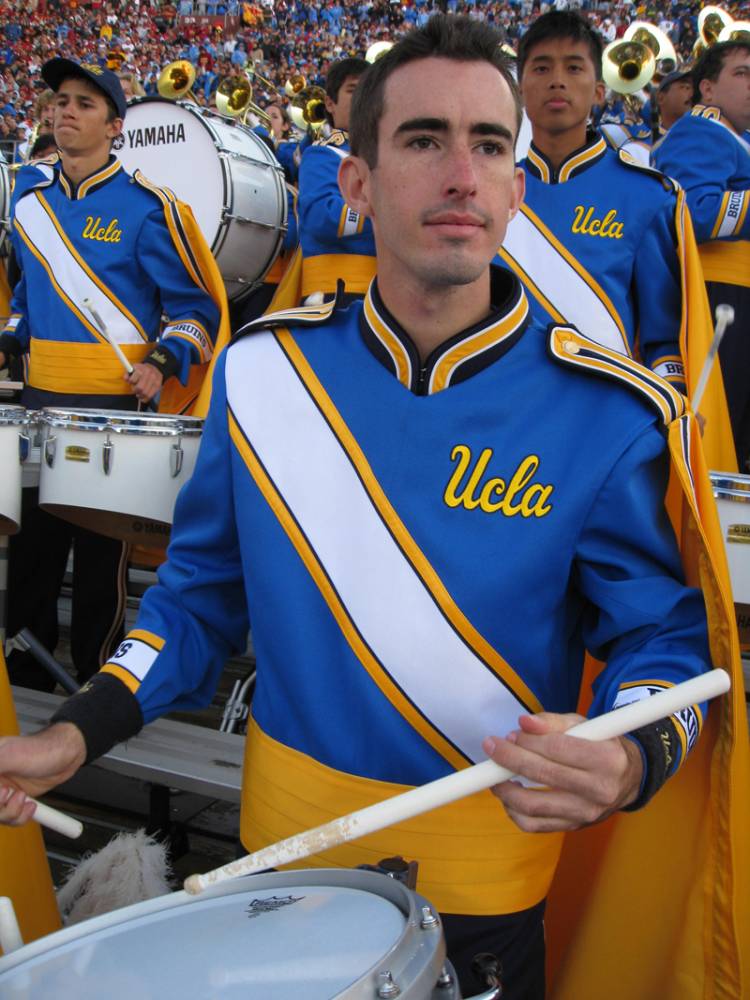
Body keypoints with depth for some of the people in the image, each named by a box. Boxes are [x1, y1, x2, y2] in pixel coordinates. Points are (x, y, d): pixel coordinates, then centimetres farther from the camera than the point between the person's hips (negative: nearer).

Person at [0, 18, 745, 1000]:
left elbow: (662, 636, -9)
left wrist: (631, 763, -30)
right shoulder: (266, 366, -9)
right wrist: (79, 732, -8)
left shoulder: (606, 411, -17)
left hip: (483, 860, -2)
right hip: (286, 831, 3)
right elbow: (206, 584, 2)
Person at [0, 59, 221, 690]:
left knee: (101, 554, 3)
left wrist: (163, 362, -19)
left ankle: (97, 677, 20)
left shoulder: (143, 207, -8)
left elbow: (196, 308, -4)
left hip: (114, 401, -5)